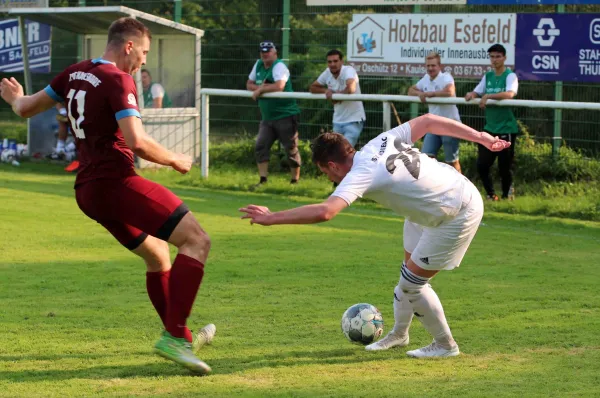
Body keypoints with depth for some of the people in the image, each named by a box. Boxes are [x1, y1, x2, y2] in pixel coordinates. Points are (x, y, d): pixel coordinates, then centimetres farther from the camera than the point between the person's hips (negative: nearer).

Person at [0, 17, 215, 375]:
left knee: (158, 255, 25)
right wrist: (175, 161, -6)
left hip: (88, 191, 9)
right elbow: (137, 142, -22)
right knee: (197, 240, -14)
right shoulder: (119, 81, -12)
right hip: (116, 182, -9)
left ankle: (180, 337, 36)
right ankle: (174, 337, -23)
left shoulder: (75, 74, 13)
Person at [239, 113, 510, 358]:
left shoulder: (361, 174, -26)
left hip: (458, 215, -10)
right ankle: (399, 334, 37)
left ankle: (445, 345, 16)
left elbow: (324, 212, -41)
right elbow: (428, 121, 5)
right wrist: (480, 137, 12)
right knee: (410, 270, 19)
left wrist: (271, 218, -36)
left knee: (412, 282, -1)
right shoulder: (380, 142, -2)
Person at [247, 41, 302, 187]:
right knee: (261, 146, -2)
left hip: (285, 115, -8)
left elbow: (279, 86, -31)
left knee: (291, 149, 1)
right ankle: (263, 180, 1)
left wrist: (260, 90, -19)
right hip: (267, 117, 8)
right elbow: (249, 84, 15)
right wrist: (258, 87, -8)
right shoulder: (258, 65, 10)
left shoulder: (279, 66, -15)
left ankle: (295, 180, 11)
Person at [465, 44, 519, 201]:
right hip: (490, 128, 6)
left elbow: (510, 94, -25)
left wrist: (488, 96, -32)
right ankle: (491, 194, 21)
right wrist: (471, 94, -15)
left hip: (506, 128, -6)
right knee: (482, 164, 4)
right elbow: (476, 92, 9)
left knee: (504, 166, 1)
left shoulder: (510, 76, -8)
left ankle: (507, 194, 22)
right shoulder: (487, 76, 11)